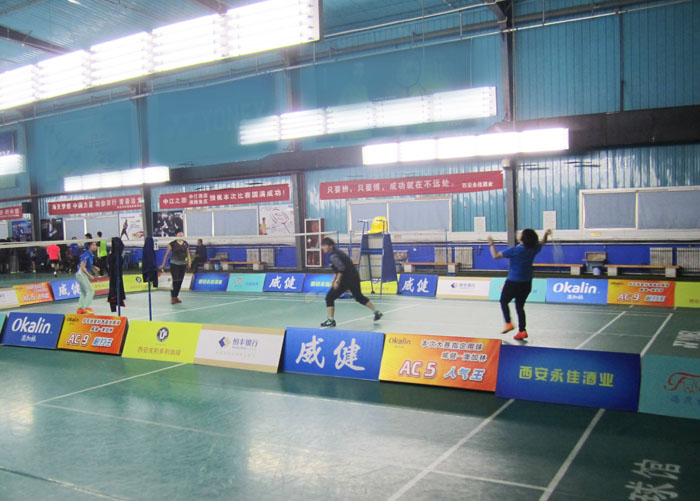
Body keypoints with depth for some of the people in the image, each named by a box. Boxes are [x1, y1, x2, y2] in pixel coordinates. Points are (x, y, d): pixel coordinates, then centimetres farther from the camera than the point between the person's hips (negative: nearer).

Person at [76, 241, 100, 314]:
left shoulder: (90, 254, 10)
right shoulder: (86, 254, -18)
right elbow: (82, 267, -21)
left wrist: (95, 267, 6)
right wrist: (89, 275, -19)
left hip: (83, 275, 10)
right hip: (81, 274, -10)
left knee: (84, 292, 14)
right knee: (90, 290, -12)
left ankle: (80, 308, 18)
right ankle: (86, 308, -13)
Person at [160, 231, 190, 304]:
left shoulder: (186, 244, 7)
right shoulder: (172, 244, -4)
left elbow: (188, 254, 16)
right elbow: (167, 254, 0)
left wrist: (189, 262, 3)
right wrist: (163, 264, 0)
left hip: (183, 264, 4)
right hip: (174, 264, -4)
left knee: (180, 281, 7)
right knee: (175, 280, -10)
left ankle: (176, 296, 17)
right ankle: (173, 297, -5)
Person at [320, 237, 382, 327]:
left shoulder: (333, 256, -14)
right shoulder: (337, 252, 15)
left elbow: (341, 268, -25)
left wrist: (337, 281, -22)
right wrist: (334, 280, 20)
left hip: (347, 279, -10)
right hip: (354, 277, 10)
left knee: (329, 297, -3)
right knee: (359, 297, 27)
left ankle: (331, 320, -4)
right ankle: (377, 312, 32)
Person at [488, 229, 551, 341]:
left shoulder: (515, 250, -20)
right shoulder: (533, 249, -4)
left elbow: (496, 256, -17)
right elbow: (542, 243, 19)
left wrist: (491, 244, -6)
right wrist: (546, 234, 21)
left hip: (513, 282, -5)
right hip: (527, 283, 5)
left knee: (504, 301, 16)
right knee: (520, 306, 14)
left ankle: (508, 323, 1)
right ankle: (522, 330, 9)